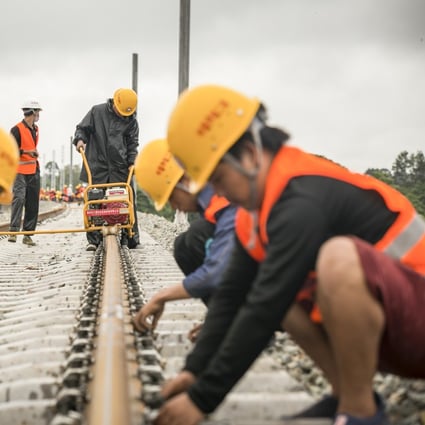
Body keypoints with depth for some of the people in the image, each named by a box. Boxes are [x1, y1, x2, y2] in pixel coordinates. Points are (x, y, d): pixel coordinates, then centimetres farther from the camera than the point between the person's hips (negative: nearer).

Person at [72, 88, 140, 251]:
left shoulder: (131, 120, 9)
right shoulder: (97, 111, 5)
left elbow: (132, 143, 10)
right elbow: (82, 128, 9)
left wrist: (132, 162, -2)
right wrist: (80, 139, -11)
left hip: (121, 168, 1)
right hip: (97, 167, -1)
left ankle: (130, 237, 9)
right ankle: (93, 239, 5)